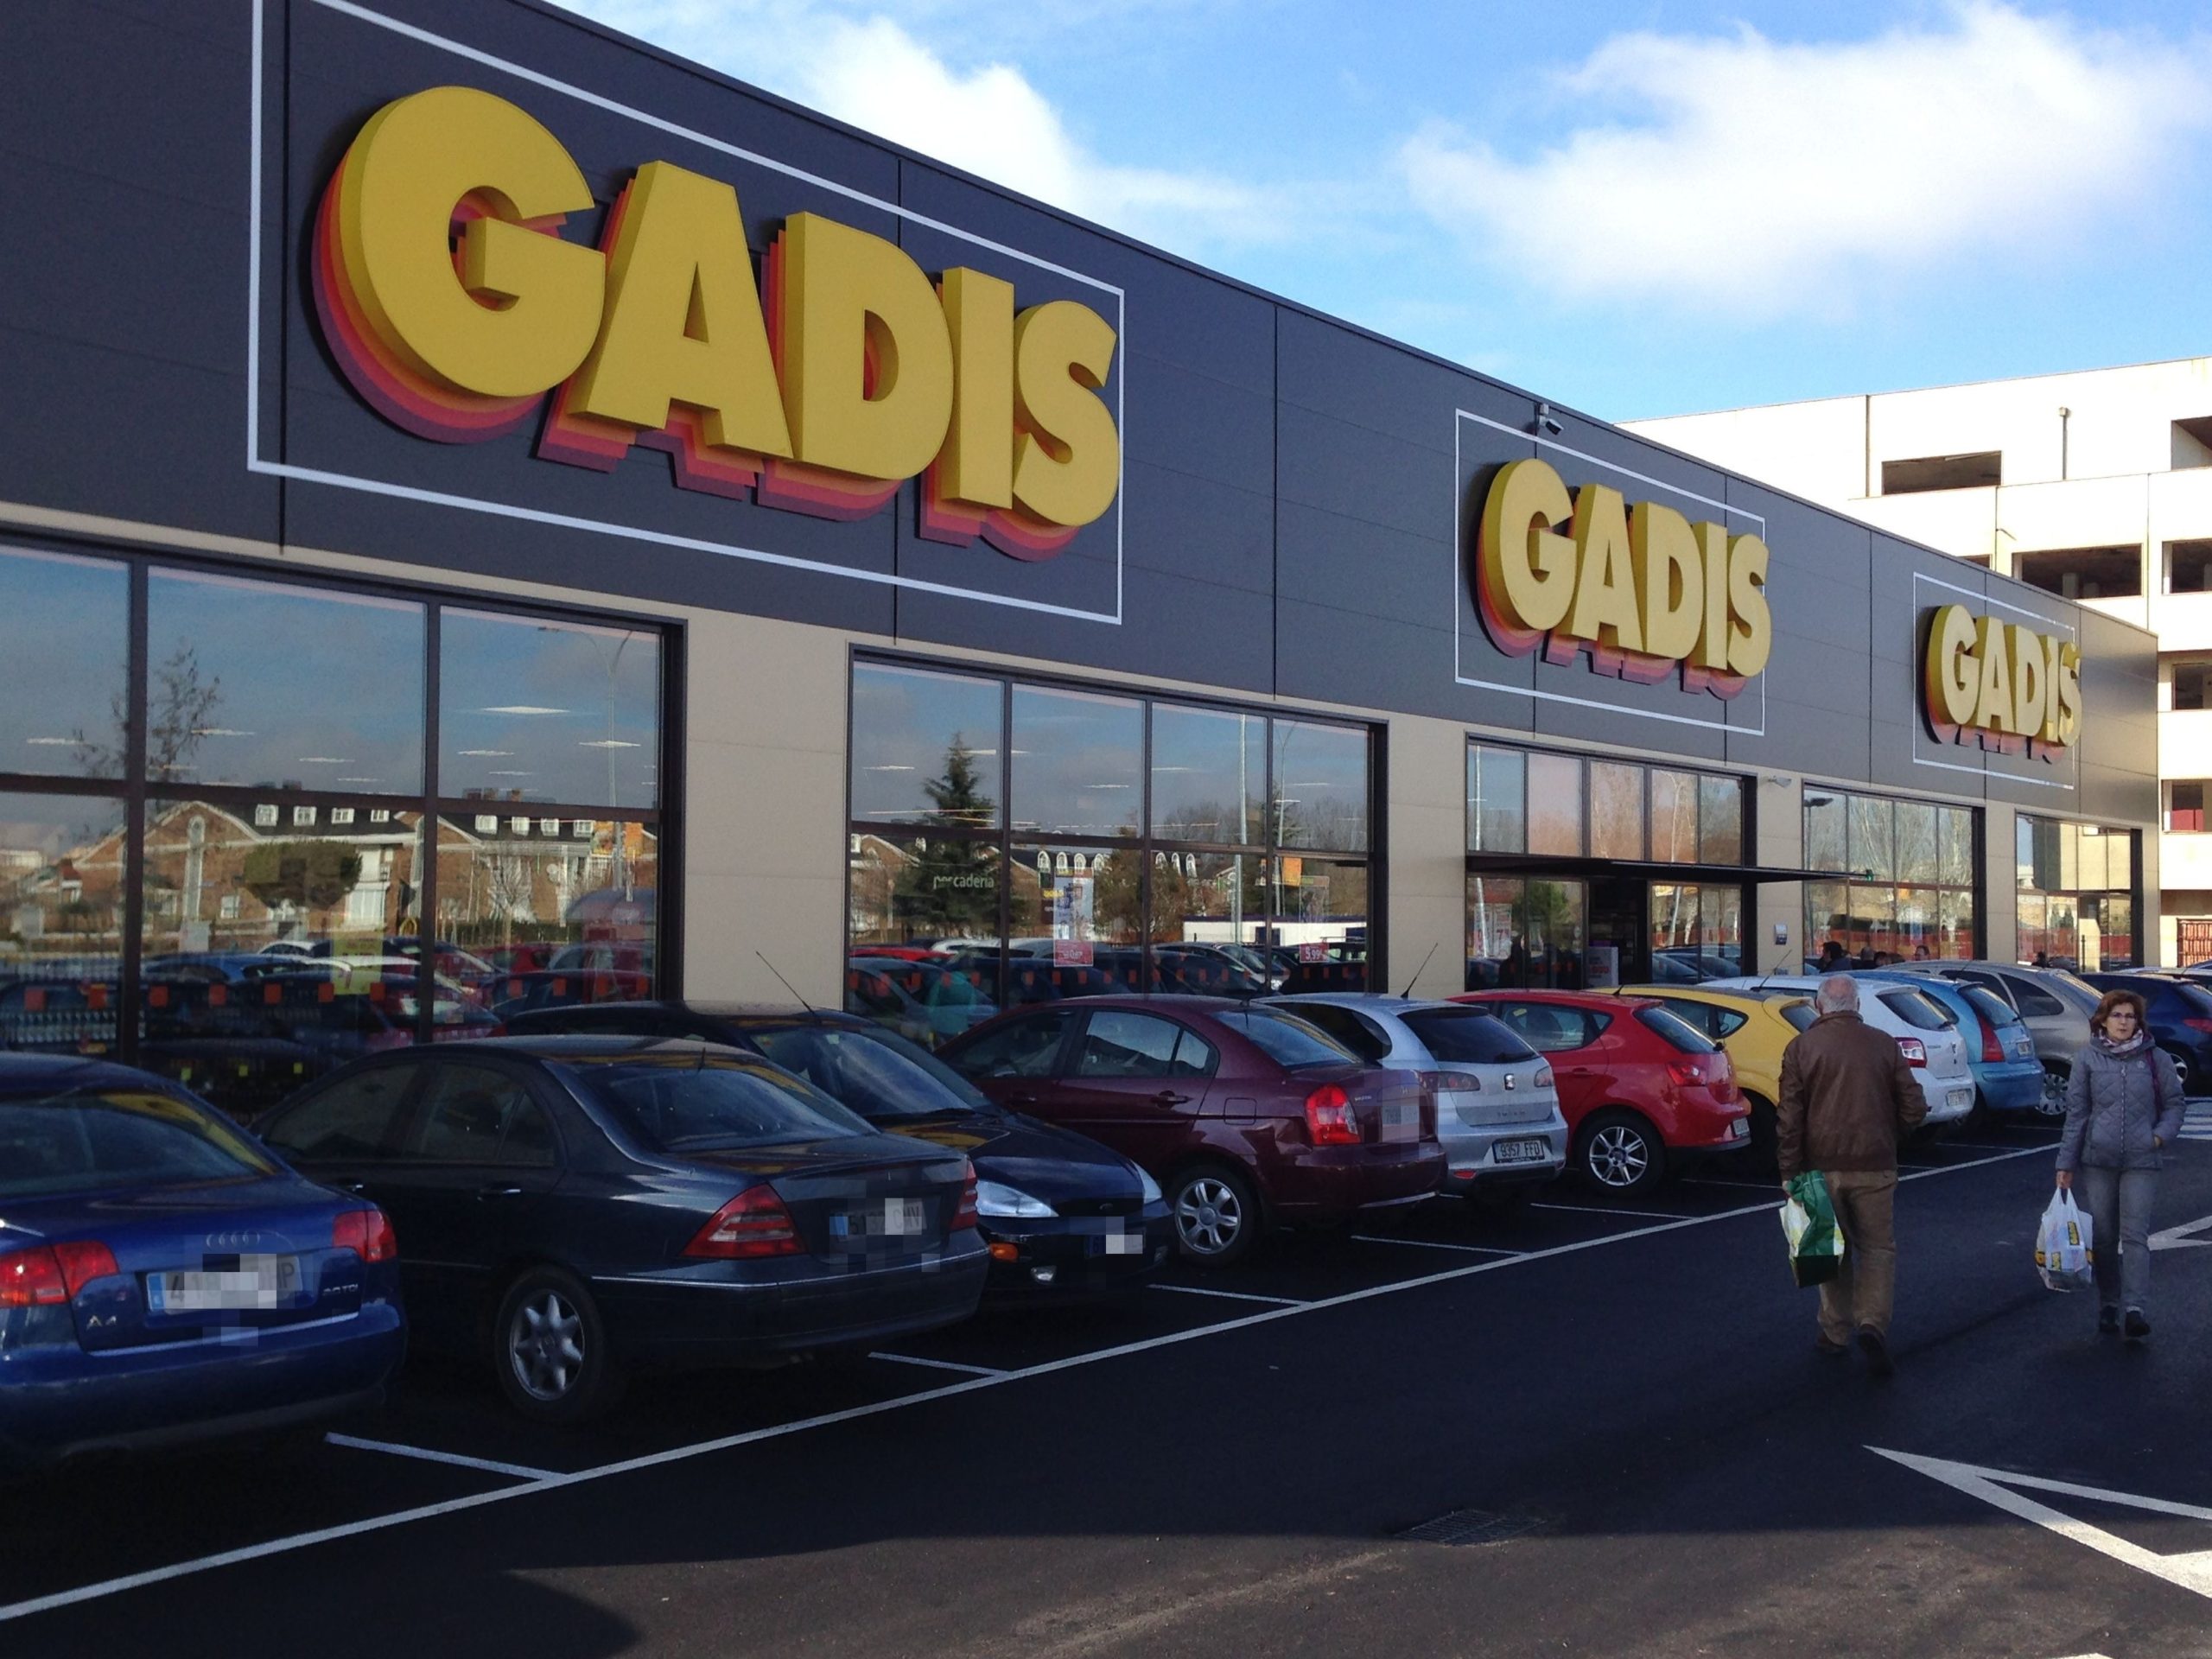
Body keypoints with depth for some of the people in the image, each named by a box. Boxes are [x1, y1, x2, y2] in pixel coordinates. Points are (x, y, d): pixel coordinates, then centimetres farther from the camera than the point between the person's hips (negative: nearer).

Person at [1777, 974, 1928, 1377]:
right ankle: (1873, 1324, -11)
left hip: (1823, 1166, 0)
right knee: (1878, 1248, 8)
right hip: (1875, 1164, 0)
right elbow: (1913, 1108, 1)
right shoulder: (1884, 1045, 0)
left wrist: (1790, 1172, -1)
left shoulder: (1801, 1049, -3)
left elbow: (1789, 1119, -6)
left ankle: (1836, 1332, 19)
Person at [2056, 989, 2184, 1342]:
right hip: (2097, 1160, 1)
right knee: (2103, 1236, 7)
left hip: (2141, 1161, -1)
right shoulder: (2088, 1058, 3)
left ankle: (2136, 1309, -13)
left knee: (2135, 1234, -9)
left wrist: (2162, 1134, -8)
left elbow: (2174, 1103, 11)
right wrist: (2066, 1162, 2)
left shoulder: (2155, 1058, 3)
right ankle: (2108, 1305, 17)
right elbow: (2076, 1111, 4)